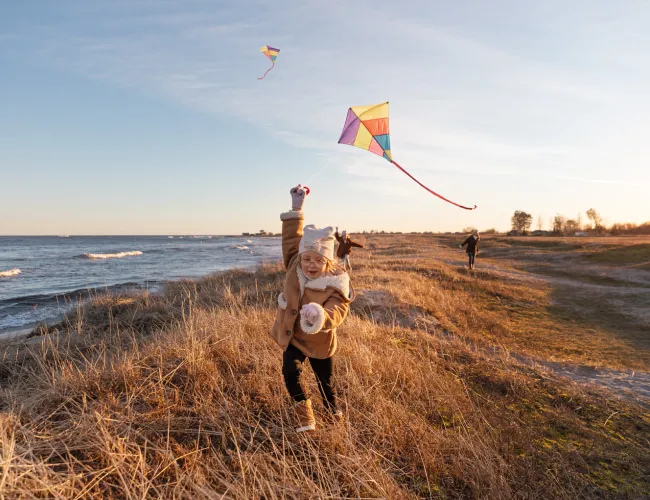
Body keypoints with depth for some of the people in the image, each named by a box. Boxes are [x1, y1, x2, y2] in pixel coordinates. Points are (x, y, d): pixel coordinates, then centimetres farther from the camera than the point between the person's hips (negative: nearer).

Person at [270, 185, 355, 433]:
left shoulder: (335, 287, -26)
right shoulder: (294, 267, -14)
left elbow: (335, 314, -37)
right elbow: (292, 239, -9)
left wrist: (320, 317, -61)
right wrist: (296, 209, -15)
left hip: (319, 342, -2)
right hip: (293, 337, 3)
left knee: (325, 381, 17)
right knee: (290, 373, -13)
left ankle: (332, 408, 49)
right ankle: (303, 409, 15)